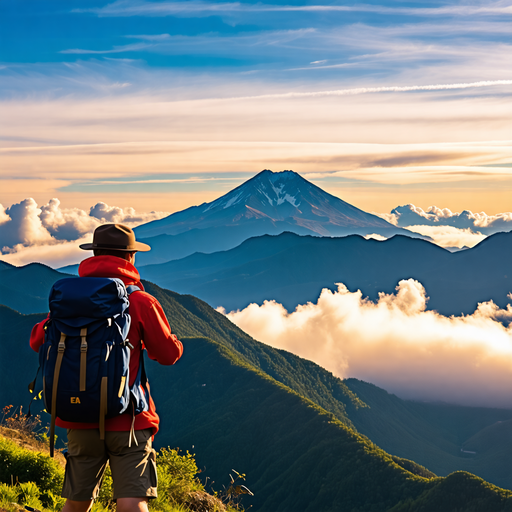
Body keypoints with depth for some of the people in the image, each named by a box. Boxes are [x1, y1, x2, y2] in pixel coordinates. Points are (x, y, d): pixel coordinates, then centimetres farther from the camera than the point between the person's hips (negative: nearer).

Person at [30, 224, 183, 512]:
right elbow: (168, 354, 1)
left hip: (80, 418, 4)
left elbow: (38, 341, 14)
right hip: (127, 419, -4)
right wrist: (173, 341, 24)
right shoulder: (140, 301, -6)